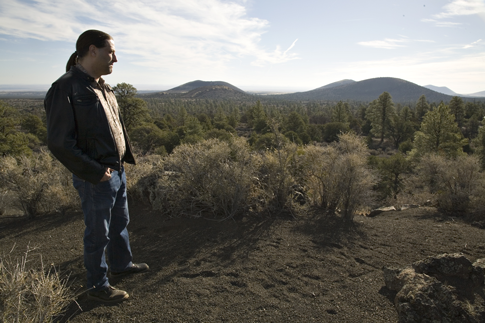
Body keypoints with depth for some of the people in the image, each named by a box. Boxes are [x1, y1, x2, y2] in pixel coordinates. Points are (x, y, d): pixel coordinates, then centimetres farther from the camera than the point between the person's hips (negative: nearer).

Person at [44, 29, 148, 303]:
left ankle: (121, 264, 44)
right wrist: (95, 172, -19)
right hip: (96, 179, -8)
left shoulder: (102, 88, 9)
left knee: (120, 223, 23)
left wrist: (125, 158, 10)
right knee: (98, 234, 7)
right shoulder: (66, 88, -18)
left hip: (117, 171, 9)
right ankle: (97, 286, 27)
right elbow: (60, 143, -21)